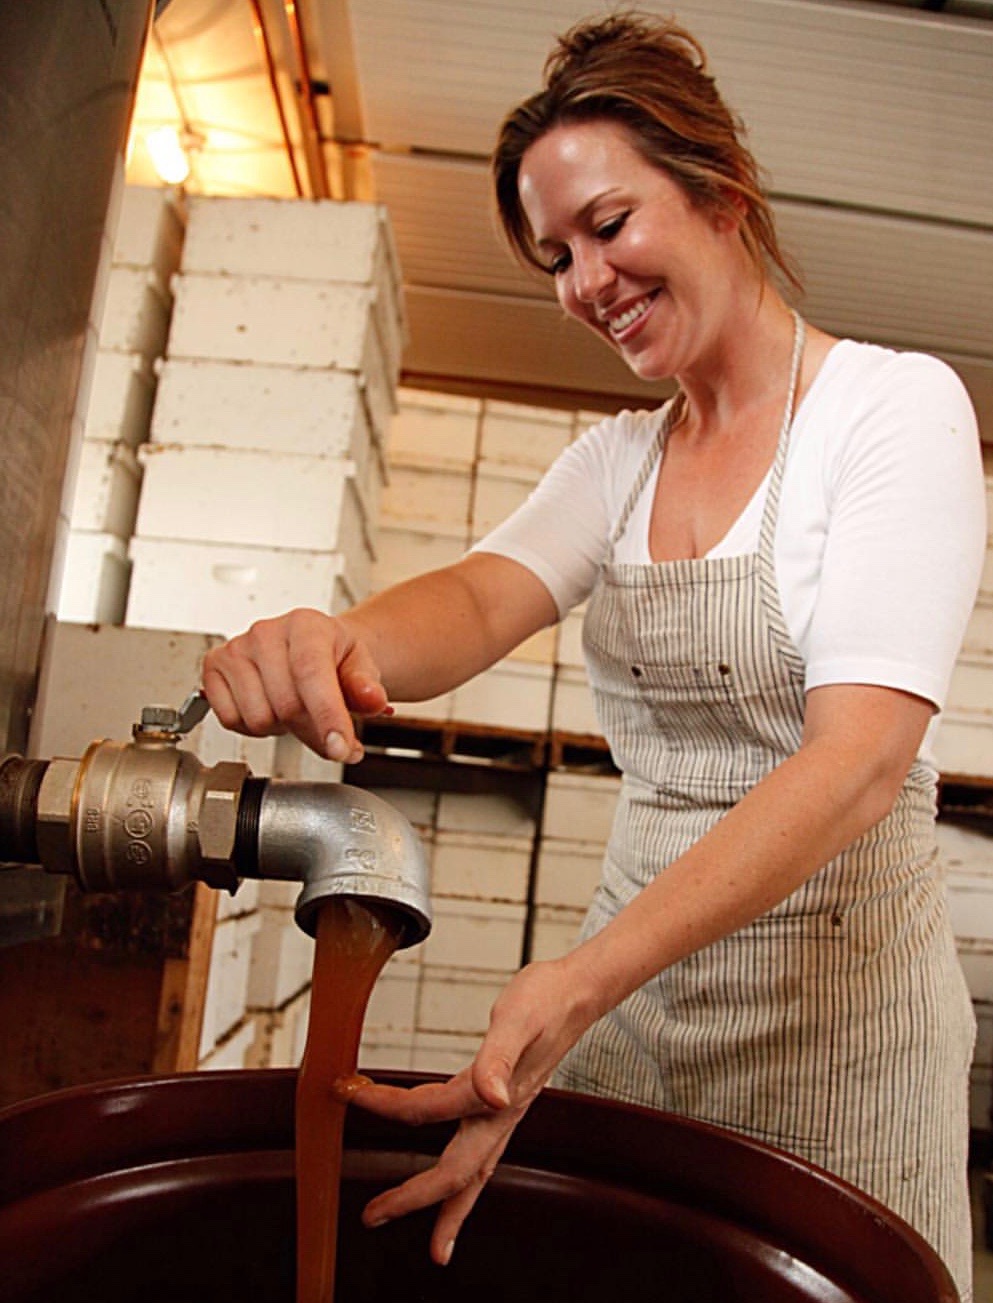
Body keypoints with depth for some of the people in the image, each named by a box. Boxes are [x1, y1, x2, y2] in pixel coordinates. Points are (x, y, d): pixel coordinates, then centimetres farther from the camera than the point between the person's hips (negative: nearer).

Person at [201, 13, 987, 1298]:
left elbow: (861, 759, -22)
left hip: (832, 986, -4)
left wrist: (584, 983, -33)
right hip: (628, 967, 5)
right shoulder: (616, 457, 7)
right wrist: (336, 641, -36)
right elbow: (486, 593, -12)